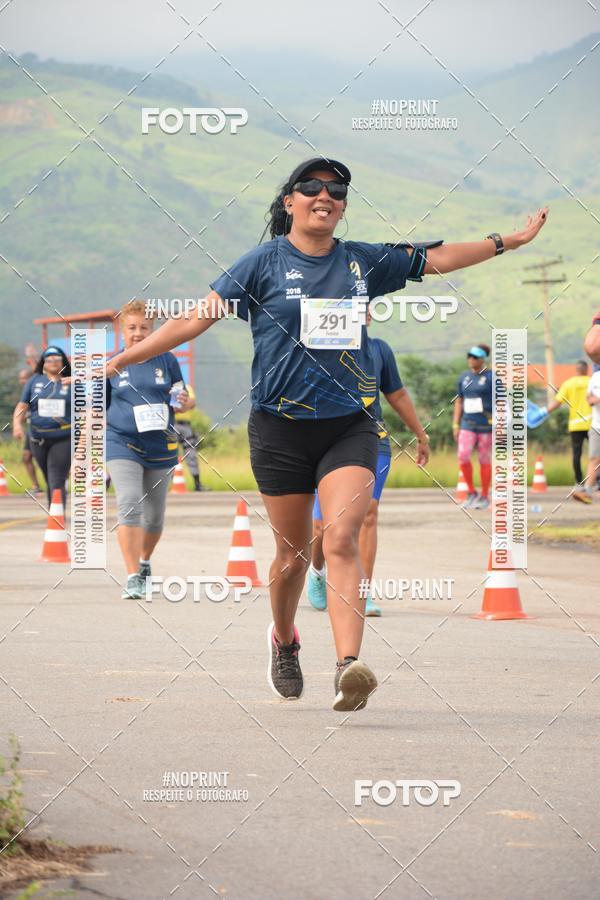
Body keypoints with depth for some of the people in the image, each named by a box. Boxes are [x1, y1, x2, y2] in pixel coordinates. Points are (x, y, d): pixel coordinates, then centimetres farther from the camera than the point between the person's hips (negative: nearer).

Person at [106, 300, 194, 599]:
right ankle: (133, 578, -18)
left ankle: (145, 561, 40)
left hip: (160, 446, 2)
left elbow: (182, 397, 11)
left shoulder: (165, 360, 3)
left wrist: (185, 403, -13)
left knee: (155, 517, 11)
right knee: (129, 506, -19)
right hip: (121, 443, -2)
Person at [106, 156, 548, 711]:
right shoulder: (265, 263, -1)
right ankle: (284, 642, 38)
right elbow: (198, 317, -2)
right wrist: (121, 359, -6)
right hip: (282, 429, -1)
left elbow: (437, 259, 16)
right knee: (293, 554, 8)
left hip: (349, 426, 1)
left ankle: (349, 667, -29)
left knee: (342, 541, -17)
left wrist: (512, 240, 14)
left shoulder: (363, 262, 8)